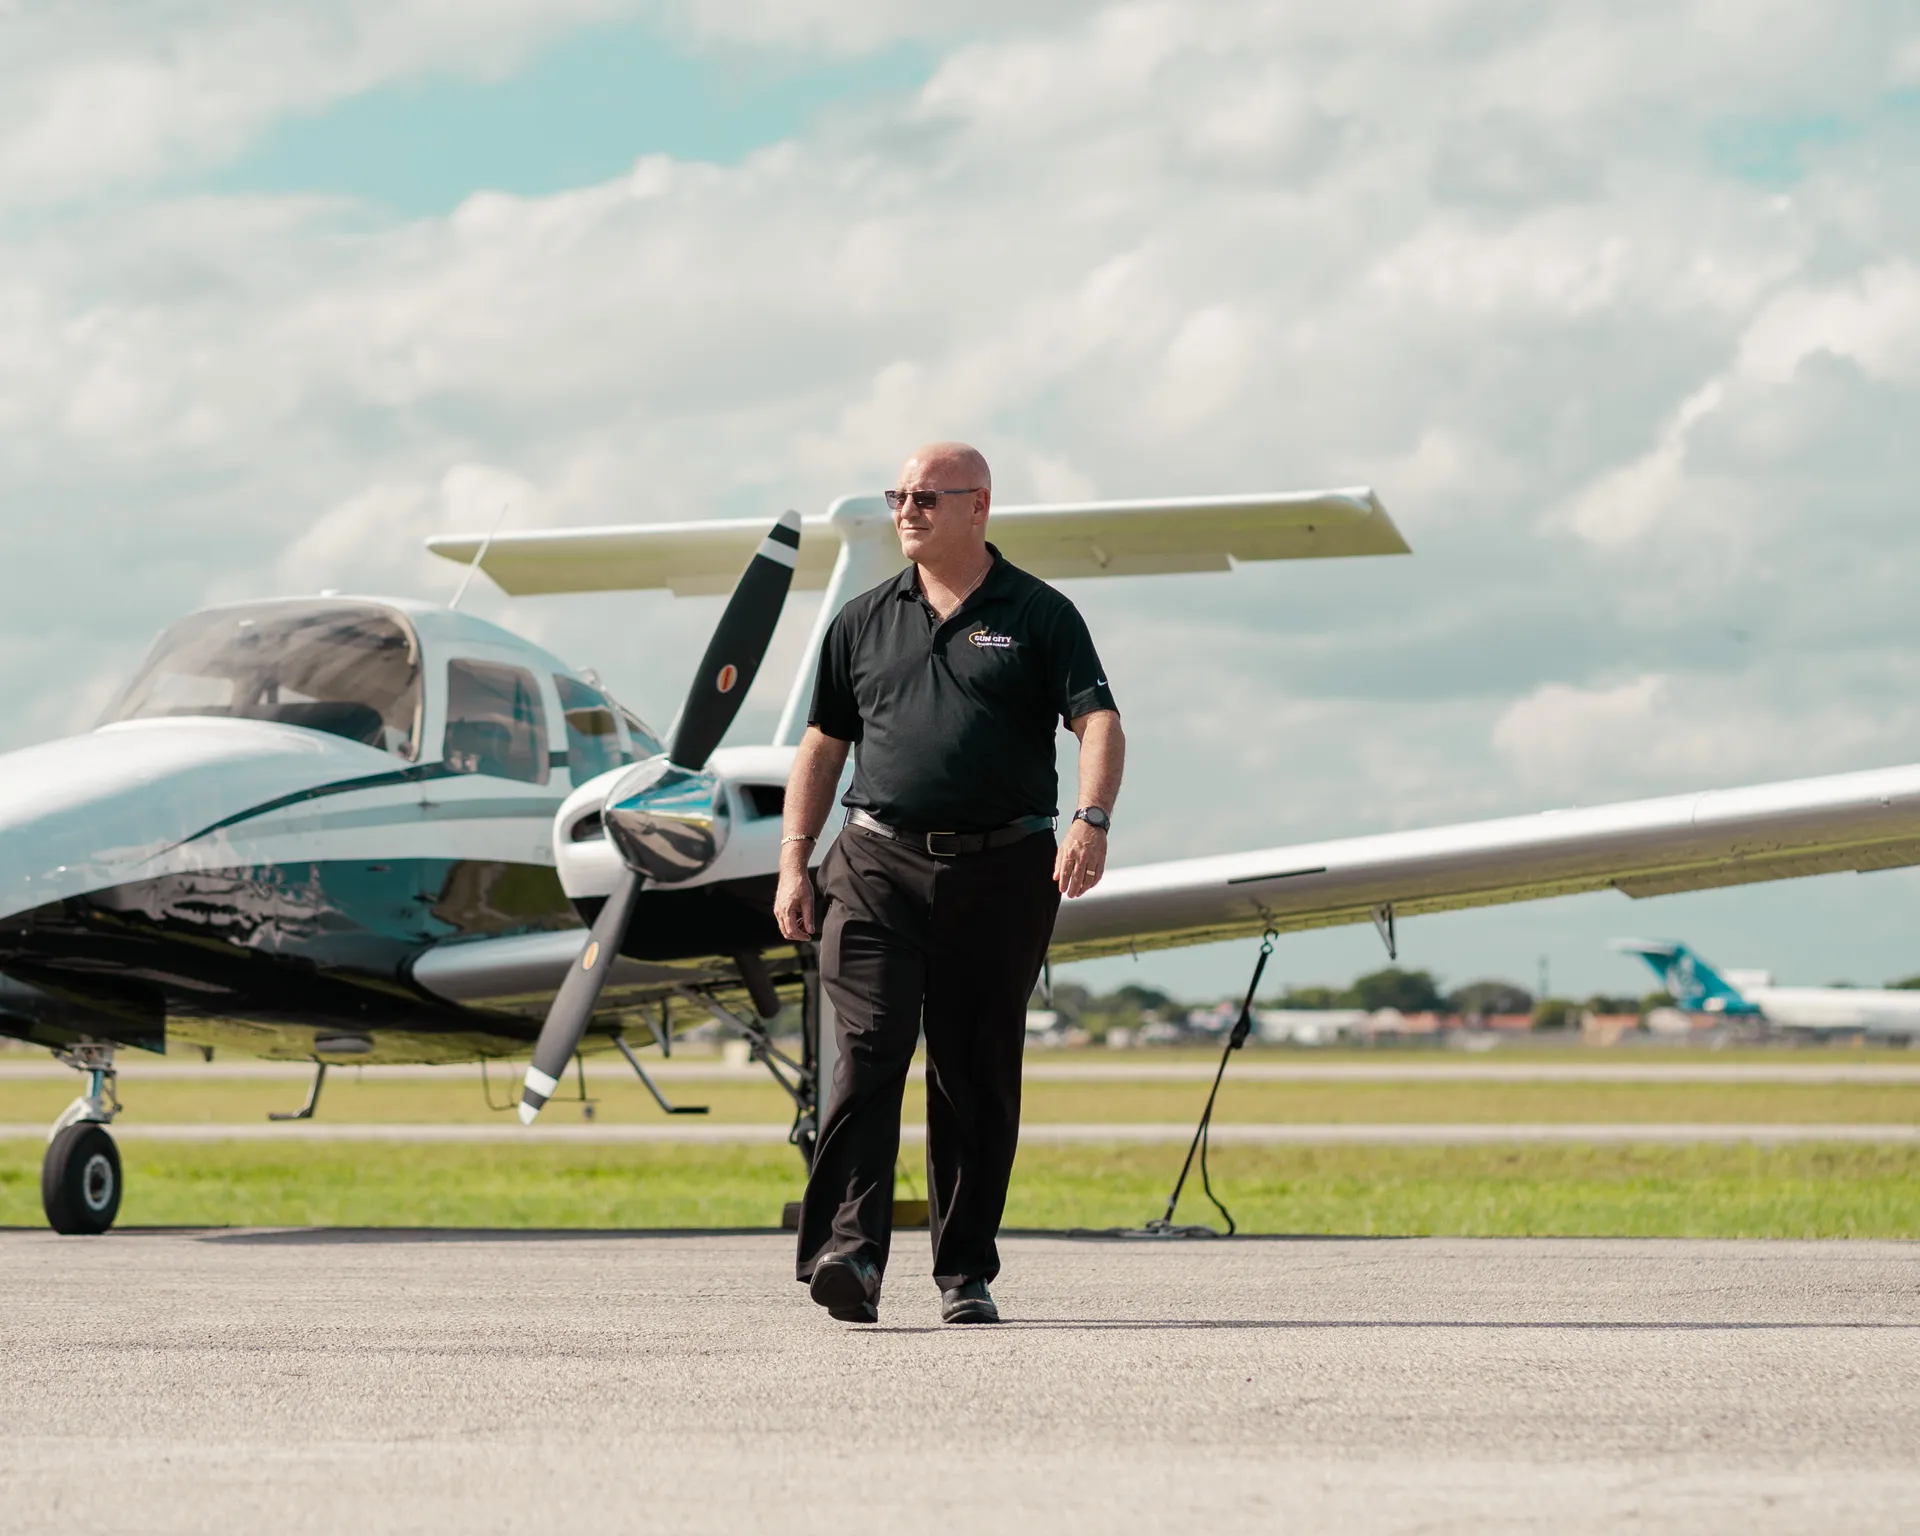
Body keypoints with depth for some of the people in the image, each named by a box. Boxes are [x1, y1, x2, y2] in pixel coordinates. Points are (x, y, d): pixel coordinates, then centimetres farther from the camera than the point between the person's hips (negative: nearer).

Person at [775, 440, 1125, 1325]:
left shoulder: (1038, 616, 6)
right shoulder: (864, 622, 15)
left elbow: (1098, 722, -4)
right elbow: (823, 746, 18)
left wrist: (1091, 819, -22)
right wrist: (793, 864, 11)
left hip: (1002, 870, -1)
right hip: (880, 863, 1)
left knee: (978, 1075, 4)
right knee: (870, 1048, -15)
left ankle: (965, 1273, 11)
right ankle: (848, 1248, -24)